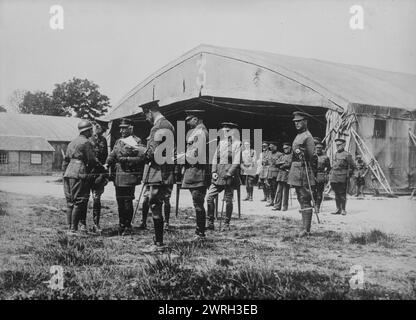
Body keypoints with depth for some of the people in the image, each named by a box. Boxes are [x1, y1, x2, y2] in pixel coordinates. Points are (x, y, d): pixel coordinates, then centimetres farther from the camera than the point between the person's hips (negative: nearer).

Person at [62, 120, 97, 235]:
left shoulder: (72, 142, 20)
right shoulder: (86, 142, -6)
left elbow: (65, 160, 21)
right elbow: (92, 160, -9)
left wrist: (64, 173, 24)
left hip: (68, 174, 9)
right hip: (79, 174, -8)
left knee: (70, 202, 11)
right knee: (79, 202, -5)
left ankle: (69, 227, 14)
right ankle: (73, 229, -6)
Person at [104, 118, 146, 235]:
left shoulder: (136, 141, -4)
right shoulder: (118, 142, 17)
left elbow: (141, 158, -12)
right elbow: (112, 155, 15)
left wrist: (126, 159, -17)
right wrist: (107, 164, -3)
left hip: (129, 176, -6)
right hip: (118, 176, 6)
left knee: (127, 201, -5)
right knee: (120, 201, 10)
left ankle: (128, 227, 6)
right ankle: (121, 225, 21)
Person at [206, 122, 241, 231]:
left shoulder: (237, 144, -1)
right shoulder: (221, 143, 14)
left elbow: (236, 162, -7)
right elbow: (215, 159, 14)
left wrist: (229, 173, -15)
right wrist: (214, 172, 1)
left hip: (229, 175, -4)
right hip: (218, 176, 5)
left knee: (228, 200, 1)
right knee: (209, 197, -6)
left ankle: (226, 224, 12)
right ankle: (210, 222, 3)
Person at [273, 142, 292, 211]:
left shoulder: (292, 155, 0)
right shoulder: (283, 155, 21)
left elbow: (289, 164, -12)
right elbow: (277, 163, 12)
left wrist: (281, 166, -2)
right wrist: (282, 162, -6)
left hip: (287, 174, -6)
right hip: (280, 174, 6)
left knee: (285, 191, -2)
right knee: (279, 191, 3)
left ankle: (285, 206, 4)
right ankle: (277, 205, 5)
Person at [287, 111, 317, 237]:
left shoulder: (307, 137, -11)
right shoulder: (298, 136, 18)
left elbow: (311, 156, -14)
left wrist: (302, 154, -27)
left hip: (303, 170, -10)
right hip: (296, 171, 10)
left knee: (305, 201, -8)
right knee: (301, 200, 13)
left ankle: (306, 229, -7)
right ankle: (305, 227, 20)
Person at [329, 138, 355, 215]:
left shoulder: (347, 154, -3)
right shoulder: (335, 154, 17)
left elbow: (351, 166, -3)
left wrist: (348, 175, -7)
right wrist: (331, 174, 15)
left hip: (342, 178, -6)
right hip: (334, 178, 6)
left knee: (342, 194, -3)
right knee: (336, 194, 9)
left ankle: (343, 210, 4)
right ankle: (338, 209, 15)